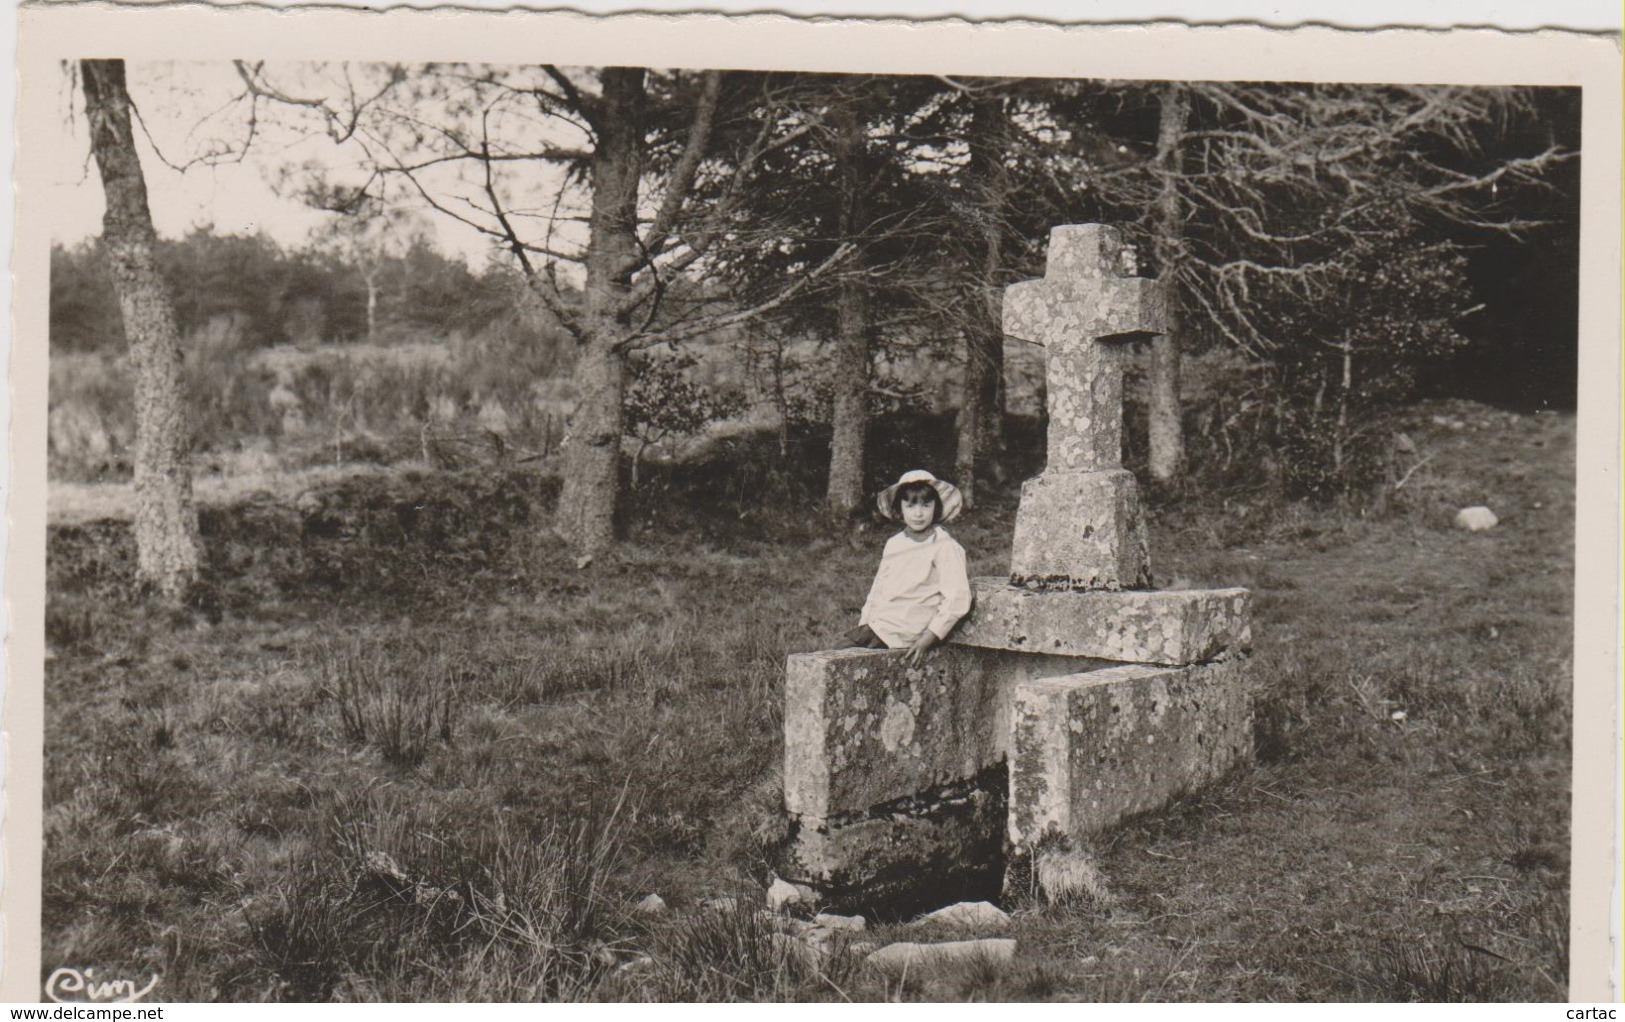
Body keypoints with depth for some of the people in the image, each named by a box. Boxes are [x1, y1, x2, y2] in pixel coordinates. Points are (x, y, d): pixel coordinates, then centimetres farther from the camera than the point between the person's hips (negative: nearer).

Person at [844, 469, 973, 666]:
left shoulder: (946, 548, -8)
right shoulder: (893, 544, 13)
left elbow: (957, 600, -13)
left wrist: (926, 639, -16)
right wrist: (865, 623, 7)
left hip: (903, 635, -7)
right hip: (876, 626, 7)